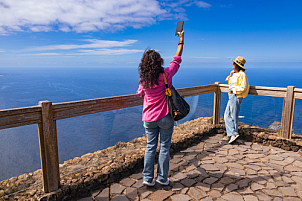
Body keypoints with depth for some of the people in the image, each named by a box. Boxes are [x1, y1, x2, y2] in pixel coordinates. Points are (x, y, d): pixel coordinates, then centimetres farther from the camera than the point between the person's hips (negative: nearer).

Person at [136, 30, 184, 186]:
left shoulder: (143, 80, -2)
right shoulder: (165, 74, -12)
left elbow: (139, 94, 17)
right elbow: (177, 58, 1)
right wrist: (181, 39, 13)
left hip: (148, 119, 3)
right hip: (165, 118, -3)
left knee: (150, 147, 12)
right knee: (164, 147, 9)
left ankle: (148, 178, 19)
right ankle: (162, 178, 21)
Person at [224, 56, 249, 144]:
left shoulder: (242, 74, -11)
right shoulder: (234, 73, 14)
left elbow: (243, 88, -16)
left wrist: (233, 90, -14)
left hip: (236, 97, -9)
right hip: (231, 97, 9)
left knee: (234, 116, -3)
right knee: (227, 115, 9)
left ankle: (234, 134, 6)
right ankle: (231, 134, 14)